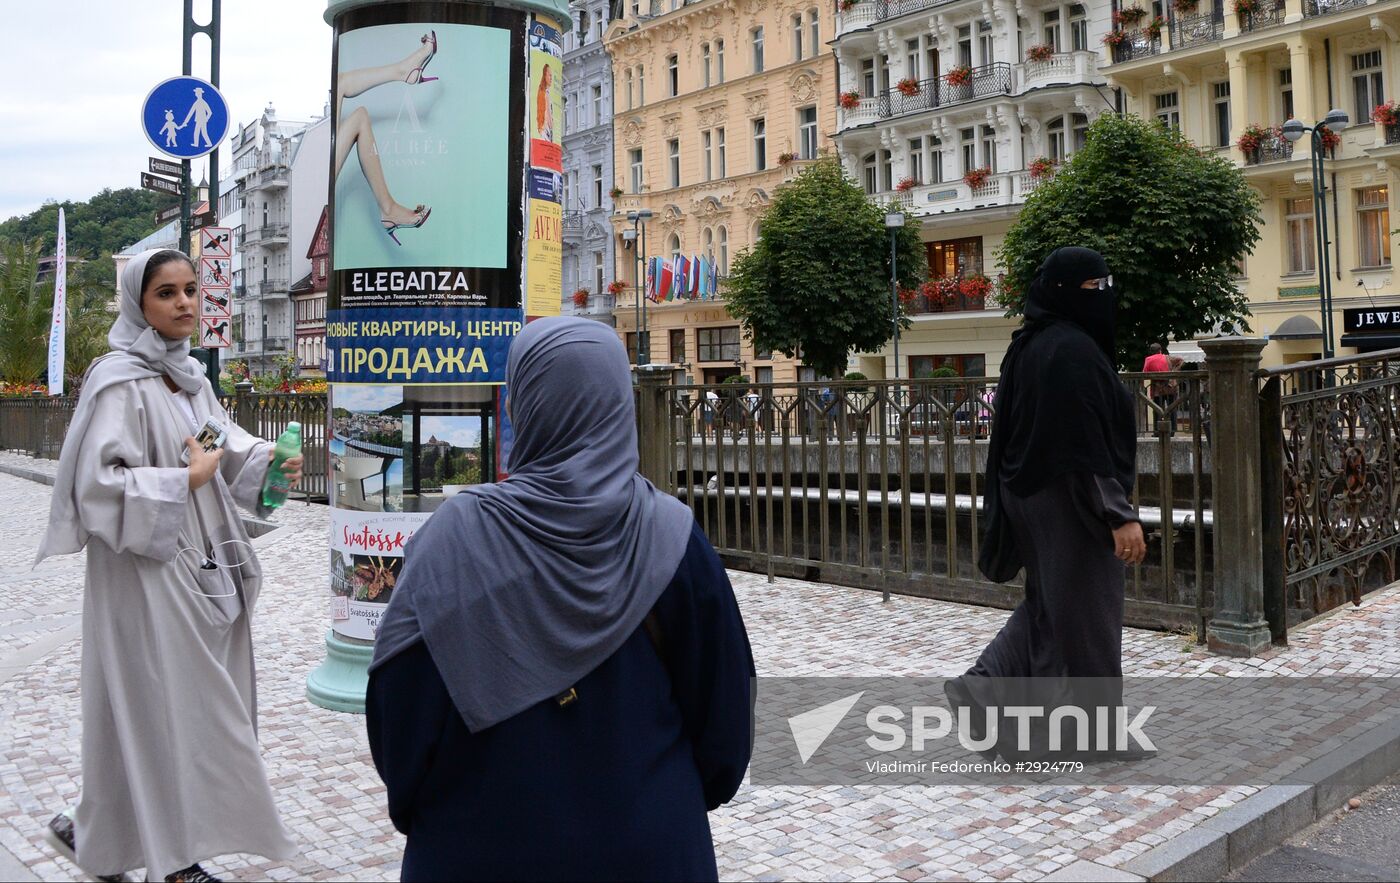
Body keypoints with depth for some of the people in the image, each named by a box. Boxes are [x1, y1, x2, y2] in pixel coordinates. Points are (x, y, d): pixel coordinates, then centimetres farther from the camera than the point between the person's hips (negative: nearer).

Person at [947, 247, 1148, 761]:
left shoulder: (1030, 344, 10)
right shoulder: (1073, 350, -19)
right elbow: (1088, 443, -23)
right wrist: (1121, 515, -22)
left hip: (1032, 494, 9)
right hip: (1073, 505, -9)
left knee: (1049, 605, 21)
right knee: (1082, 614, 4)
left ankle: (982, 688, 15)